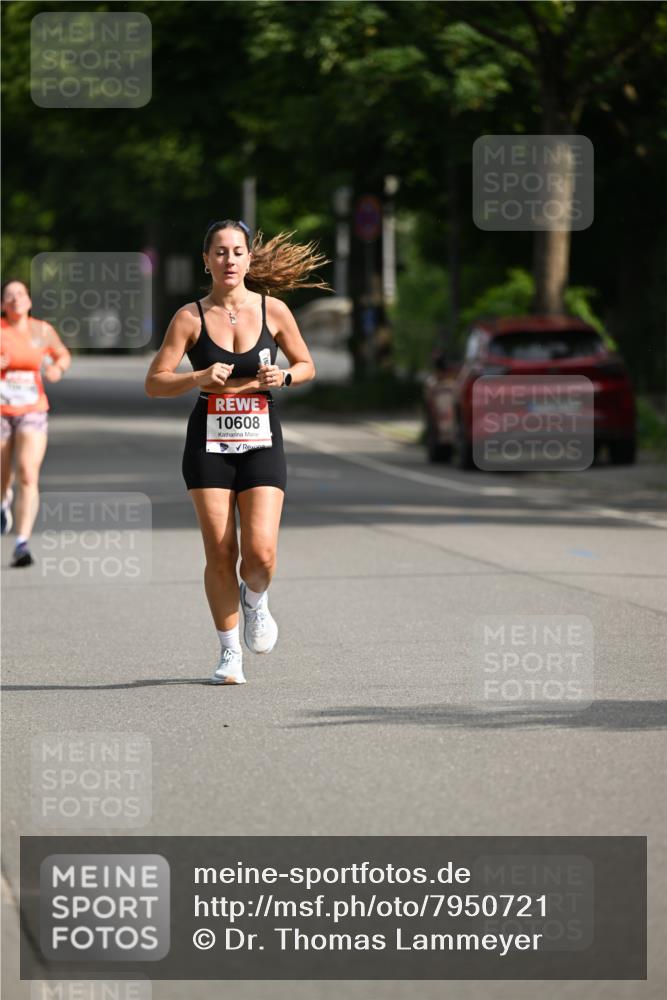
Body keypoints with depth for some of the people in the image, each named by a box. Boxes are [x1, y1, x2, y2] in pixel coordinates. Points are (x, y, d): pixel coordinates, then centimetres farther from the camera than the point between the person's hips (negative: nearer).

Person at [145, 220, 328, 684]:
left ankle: (255, 599, 23)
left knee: (261, 551, -12)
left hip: (261, 441, 0)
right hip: (209, 442, 0)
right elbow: (154, 382, -2)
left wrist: (284, 377, -9)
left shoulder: (273, 310, 1)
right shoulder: (190, 318, -2)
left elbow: (307, 365, 13)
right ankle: (230, 651, 13)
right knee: (220, 554, -3)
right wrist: (200, 378, -18)